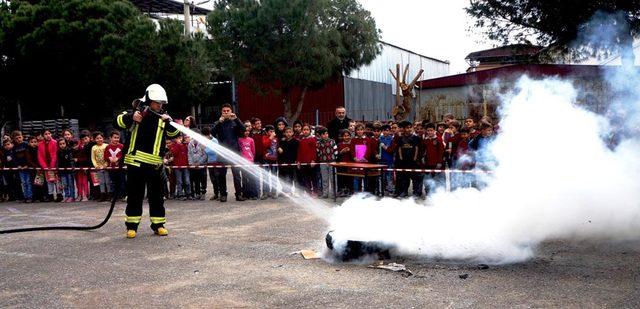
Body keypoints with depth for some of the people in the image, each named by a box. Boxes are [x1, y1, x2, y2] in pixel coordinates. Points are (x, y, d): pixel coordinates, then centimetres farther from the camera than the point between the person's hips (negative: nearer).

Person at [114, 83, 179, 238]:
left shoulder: (162, 118, 8)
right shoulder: (137, 113, 3)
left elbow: (173, 133, -4)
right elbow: (119, 121, -8)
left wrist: (169, 122, -24)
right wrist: (131, 117, -28)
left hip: (154, 163, 2)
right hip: (135, 161, -2)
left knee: (156, 195, 6)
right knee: (134, 195, 5)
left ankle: (158, 224, 16)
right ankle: (132, 226, 13)